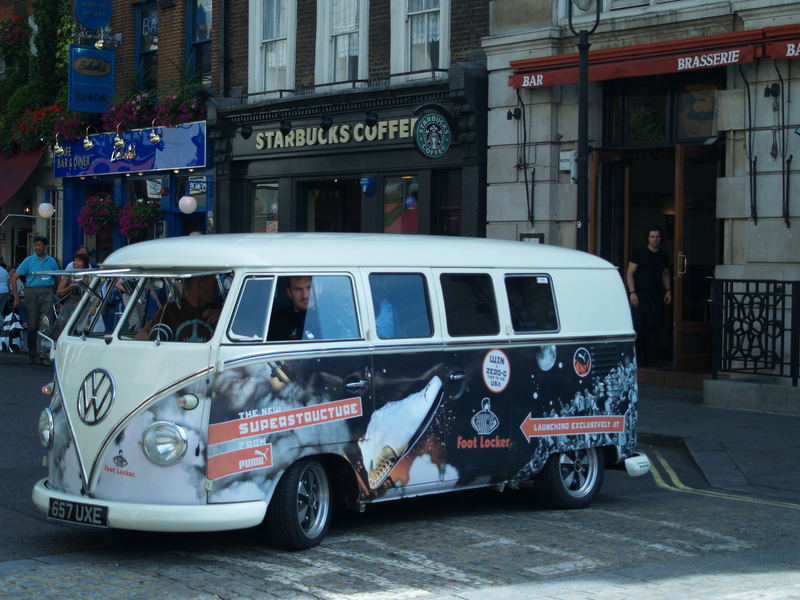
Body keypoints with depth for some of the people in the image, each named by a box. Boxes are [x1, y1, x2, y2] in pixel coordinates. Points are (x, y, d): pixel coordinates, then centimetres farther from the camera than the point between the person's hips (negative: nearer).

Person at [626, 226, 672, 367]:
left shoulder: (663, 256, 13)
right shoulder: (639, 253, -2)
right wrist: (632, 292, -13)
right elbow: (629, 273, -4)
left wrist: (668, 290, 11)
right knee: (639, 325, -13)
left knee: (655, 327, 3)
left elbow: (665, 274, 26)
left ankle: (651, 358, 8)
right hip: (641, 295, -5)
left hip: (657, 296, 5)